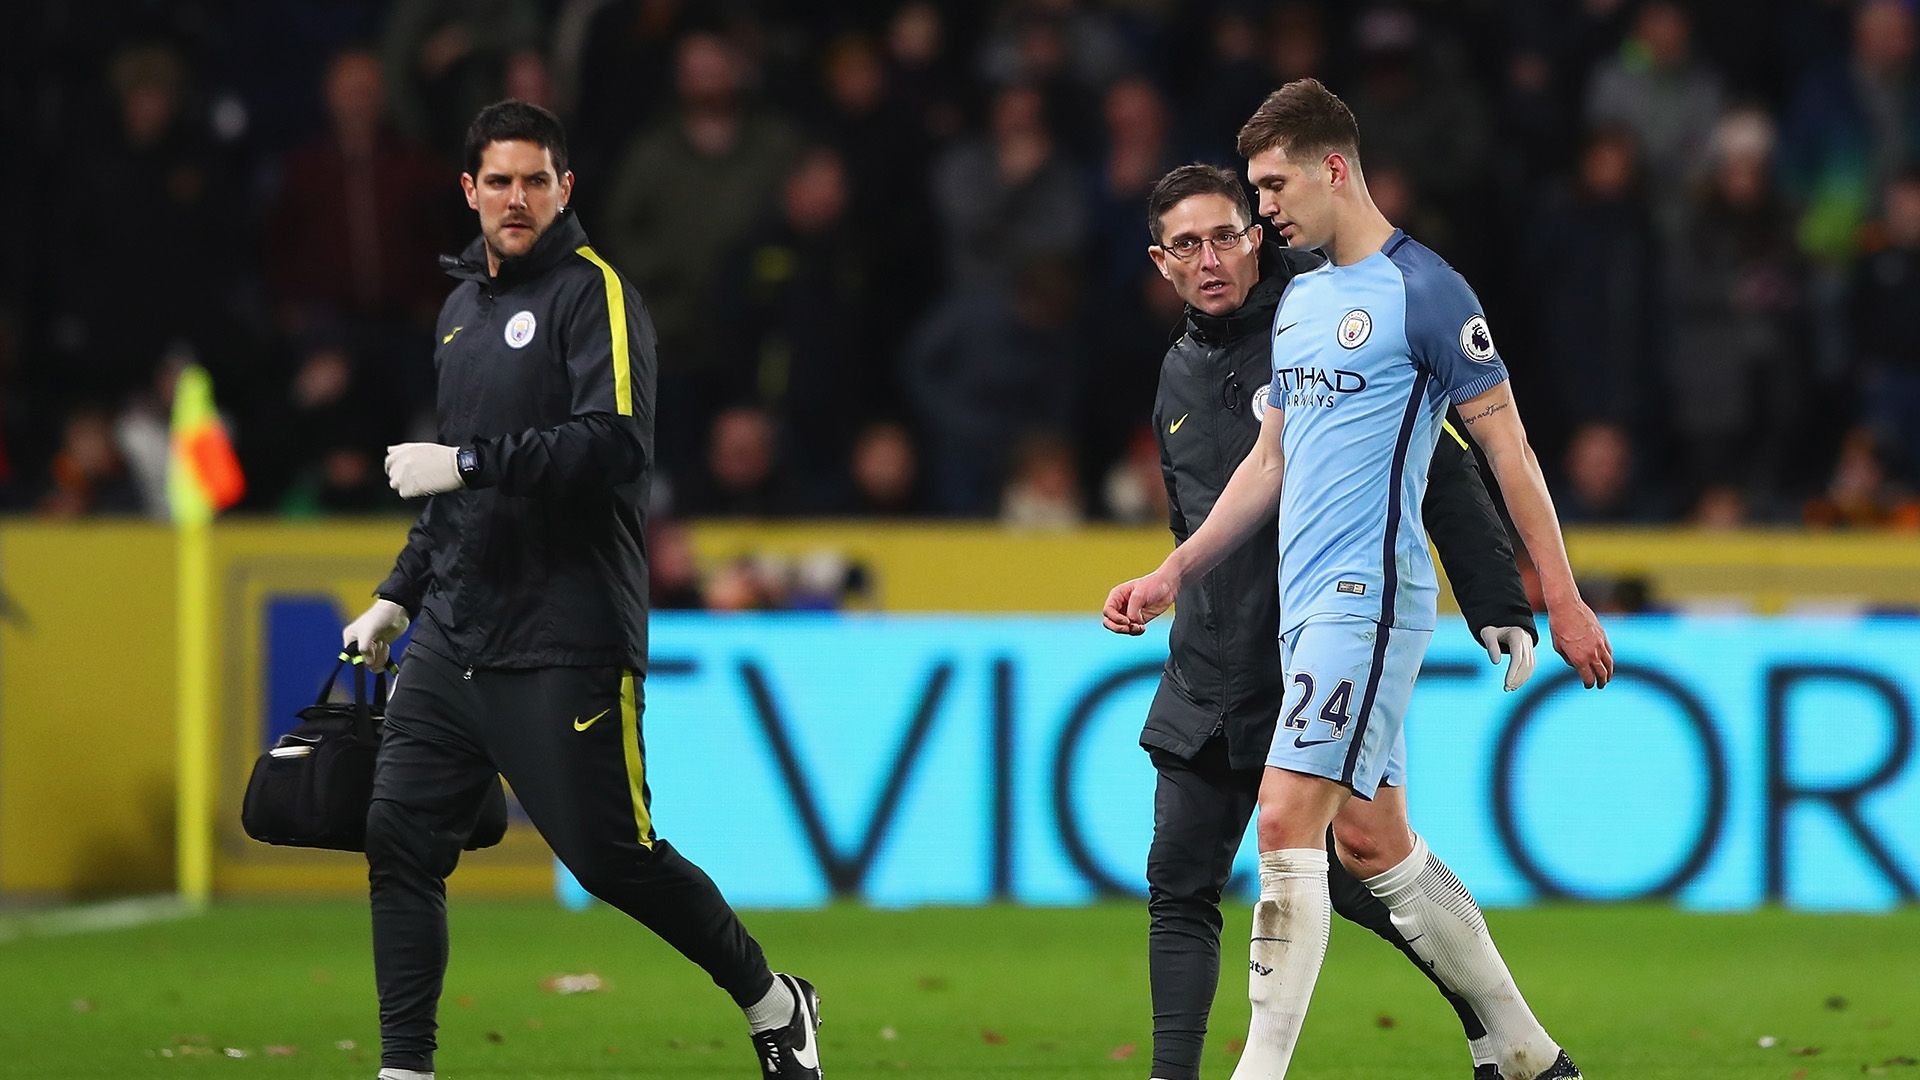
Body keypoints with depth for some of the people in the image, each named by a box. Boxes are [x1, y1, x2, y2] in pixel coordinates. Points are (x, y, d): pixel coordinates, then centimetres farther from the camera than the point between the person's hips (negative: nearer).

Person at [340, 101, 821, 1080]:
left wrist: (467, 462, -21)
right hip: (453, 637, 7)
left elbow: (615, 444, -21)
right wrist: (399, 595, 23)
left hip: (564, 648, -7)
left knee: (612, 859, -2)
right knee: (399, 840, -2)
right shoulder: (464, 303, 17)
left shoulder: (592, 292, -7)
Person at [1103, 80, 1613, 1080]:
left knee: (1287, 820, -17)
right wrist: (1171, 575, 21)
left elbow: (1507, 447, -7)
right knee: (1370, 840, 10)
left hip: (1368, 595, -9)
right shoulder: (1298, 301, 17)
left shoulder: (1423, 292, -8)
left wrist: (1563, 600, -7)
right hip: (1309, 604, 9)